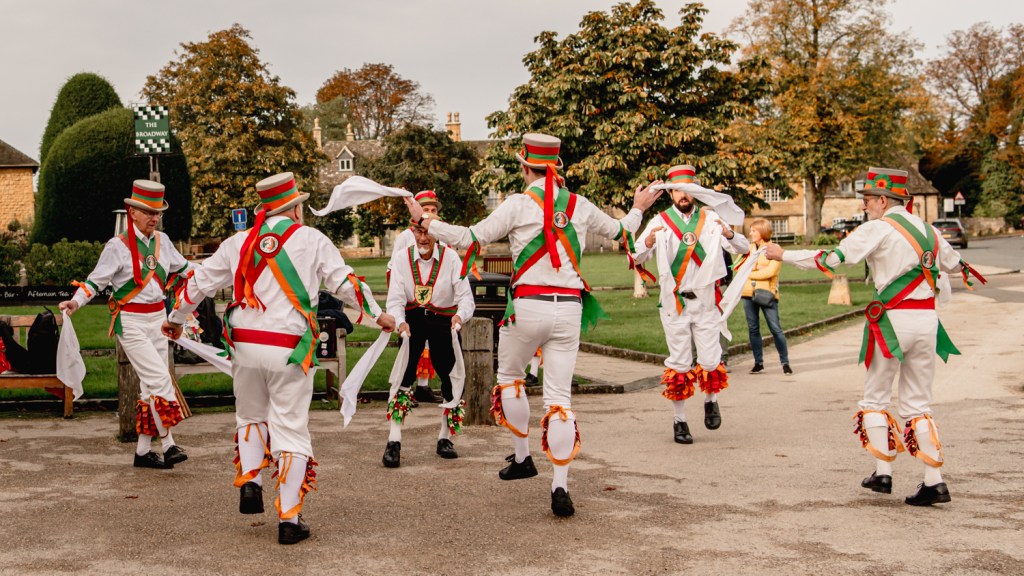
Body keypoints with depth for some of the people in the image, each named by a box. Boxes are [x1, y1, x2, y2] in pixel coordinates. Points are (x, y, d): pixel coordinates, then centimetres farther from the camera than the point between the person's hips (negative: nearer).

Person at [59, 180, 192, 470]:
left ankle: (143, 451, 16)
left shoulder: (162, 241, 6)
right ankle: (169, 445, -13)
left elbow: (183, 267, 22)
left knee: (151, 386, 8)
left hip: (157, 318, 6)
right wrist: (75, 302, -23)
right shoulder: (118, 246, -10)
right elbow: (95, 281, -7)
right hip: (130, 322, -6)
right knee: (160, 380, -16)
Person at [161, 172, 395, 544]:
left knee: (250, 417, 26)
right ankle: (289, 520, 3)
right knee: (291, 429, 3)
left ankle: (249, 482, 6)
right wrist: (378, 314, 17)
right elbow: (345, 283, 3)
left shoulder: (239, 243, 9)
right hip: (289, 350, -3)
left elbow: (200, 282, 18)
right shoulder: (312, 240, 0)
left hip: (245, 346, 3)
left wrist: (176, 318, 33)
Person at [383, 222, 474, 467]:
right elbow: (395, 299, -13)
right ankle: (394, 442, -10)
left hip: (443, 320, 0)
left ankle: (445, 438, 20)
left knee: (451, 378, 1)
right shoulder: (401, 259, -8)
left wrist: (460, 315, -40)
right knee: (404, 376, -12)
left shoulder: (450, 258, -12)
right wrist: (400, 322, -34)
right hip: (412, 320, 0)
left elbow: (465, 296, -17)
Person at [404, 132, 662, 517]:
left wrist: (424, 221, 5)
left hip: (528, 306, -3)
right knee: (559, 395, 3)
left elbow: (470, 240, -6)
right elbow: (620, 232, 25)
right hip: (570, 308, 3)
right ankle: (560, 488, -4)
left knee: (509, 376, 23)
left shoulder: (518, 204, -4)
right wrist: (637, 209, 46)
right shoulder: (581, 206, 8)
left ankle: (522, 457, 30)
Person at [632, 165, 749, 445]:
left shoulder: (710, 218, 2)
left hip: (706, 300, 1)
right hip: (675, 303, -1)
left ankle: (711, 401, 29)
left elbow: (743, 248, -5)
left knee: (710, 361, 0)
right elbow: (635, 258, -11)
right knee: (679, 364, 3)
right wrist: (648, 242, -34)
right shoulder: (660, 222, -1)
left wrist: (729, 234, -27)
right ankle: (679, 420, 14)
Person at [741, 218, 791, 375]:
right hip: (748, 293, 5)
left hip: (766, 294, -5)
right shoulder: (748, 249, 15)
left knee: (776, 329, -6)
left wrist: (749, 273, -5)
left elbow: (770, 271, -12)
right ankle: (758, 363, 13)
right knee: (753, 329, 6)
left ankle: (785, 363, 0)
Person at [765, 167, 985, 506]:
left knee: (876, 398, 10)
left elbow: (829, 260, -11)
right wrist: (964, 268, 53)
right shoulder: (925, 229, 12)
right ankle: (934, 480, 6)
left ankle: (883, 473, 9)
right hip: (927, 318, 6)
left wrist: (783, 255, -1)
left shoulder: (878, 229, -8)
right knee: (918, 403, 11)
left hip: (894, 319, -6)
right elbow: (951, 261, 29)